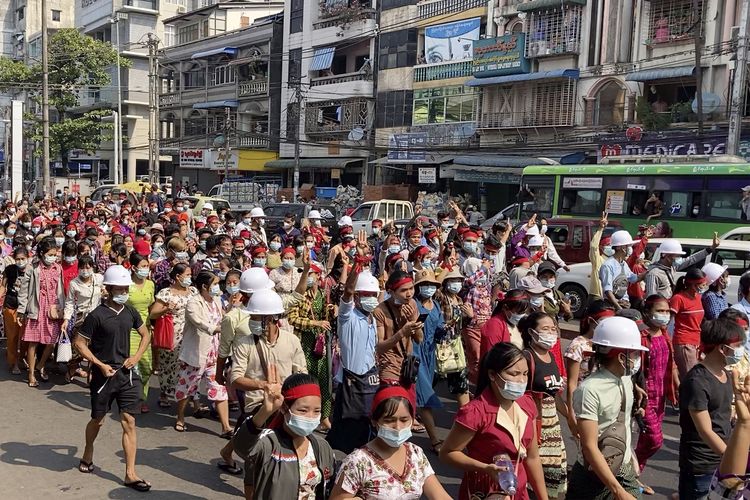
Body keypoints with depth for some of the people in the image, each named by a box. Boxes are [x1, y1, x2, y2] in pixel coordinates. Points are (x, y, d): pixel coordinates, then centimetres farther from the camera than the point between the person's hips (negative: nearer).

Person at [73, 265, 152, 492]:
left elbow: (145, 334, 16)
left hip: (127, 373, 3)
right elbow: (80, 343, -9)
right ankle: (87, 456, 44)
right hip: (104, 374, -3)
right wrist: (100, 364, -15)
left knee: (129, 422, 0)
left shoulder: (130, 312, 2)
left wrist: (136, 356, 2)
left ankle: (130, 474, 3)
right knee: (97, 419, 15)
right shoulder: (97, 315, -13)